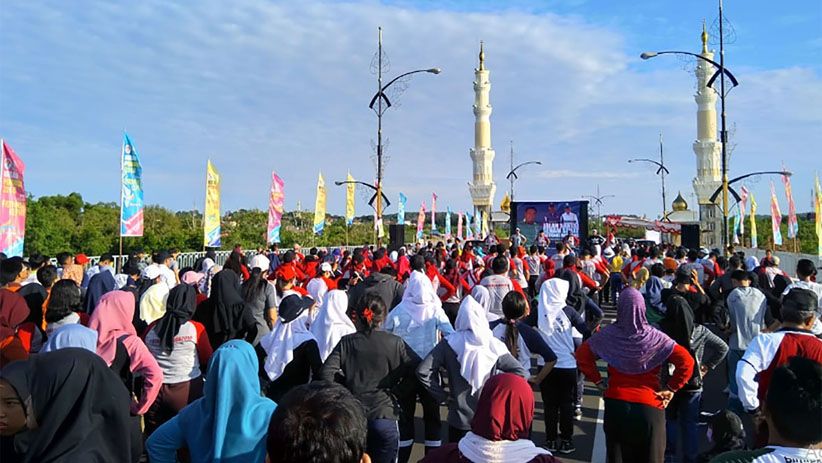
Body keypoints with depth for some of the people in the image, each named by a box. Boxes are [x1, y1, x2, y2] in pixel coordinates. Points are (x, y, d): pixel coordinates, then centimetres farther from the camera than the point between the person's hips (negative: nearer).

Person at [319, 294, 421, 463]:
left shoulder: (347, 342, -2)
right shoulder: (395, 343, -4)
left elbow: (326, 373, -10)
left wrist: (345, 388, 4)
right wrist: (400, 390, 4)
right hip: (385, 415, -1)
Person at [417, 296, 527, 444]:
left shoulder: (449, 344, -11)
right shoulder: (493, 345, -9)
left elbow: (423, 371, -14)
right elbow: (521, 372, -9)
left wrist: (442, 395, -4)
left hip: (459, 419, -1)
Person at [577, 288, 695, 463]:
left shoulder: (609, 334, -6)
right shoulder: (655, 337, -12)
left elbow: (582, 354, -2)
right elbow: (687, 361, -14)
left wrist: (598, 380, 3)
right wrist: (671, 388, -4)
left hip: (615, 404, 2)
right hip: (648, 406, -1)